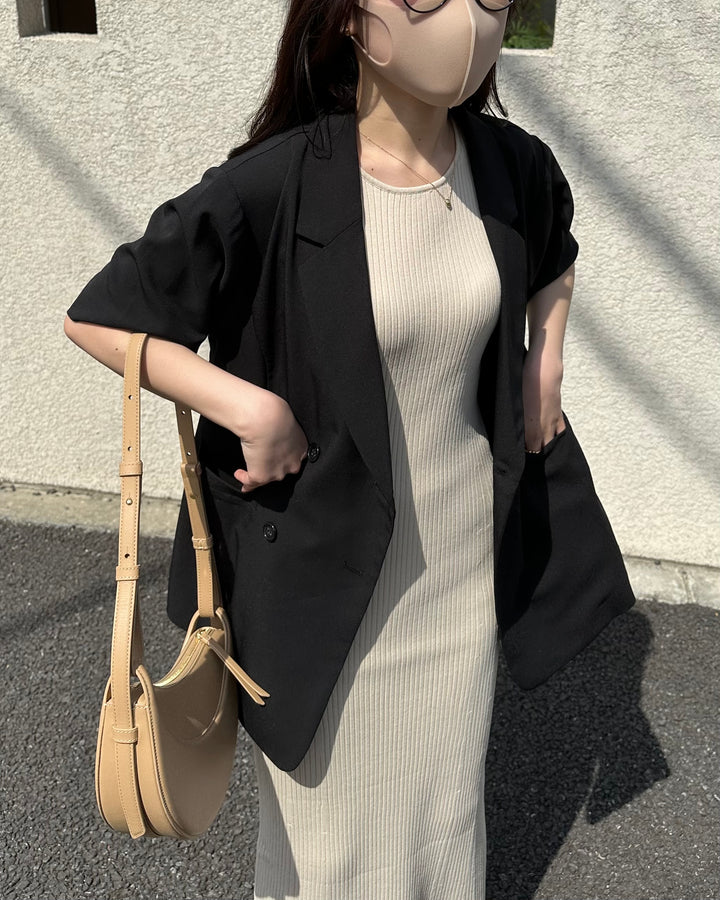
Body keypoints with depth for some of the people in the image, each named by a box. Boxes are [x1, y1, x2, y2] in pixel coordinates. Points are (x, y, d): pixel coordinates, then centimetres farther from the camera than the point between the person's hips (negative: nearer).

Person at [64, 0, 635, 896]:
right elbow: (97, 318, -13)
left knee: (445, 793, 23)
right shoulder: (273, 187, -20)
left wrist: (545, 362, 4)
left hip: (467, 555, 4)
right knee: (332, 808, 16)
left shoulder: (516, 167, -4)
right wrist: (251, 409, -21)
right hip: (328, 565, -4)